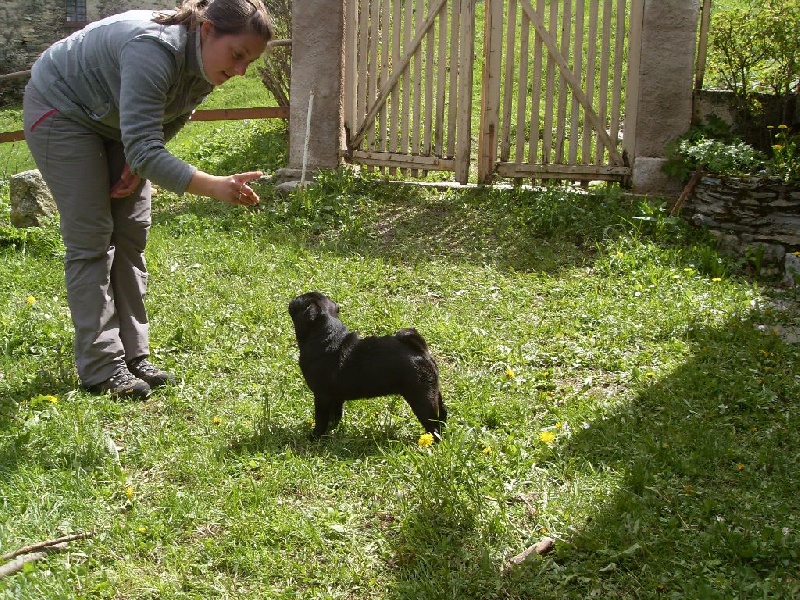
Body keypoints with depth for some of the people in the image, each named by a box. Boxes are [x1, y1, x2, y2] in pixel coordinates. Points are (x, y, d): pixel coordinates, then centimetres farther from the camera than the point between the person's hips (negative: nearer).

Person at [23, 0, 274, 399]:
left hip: (115, 124, 8)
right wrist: (214, 187, -53)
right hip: (61, 110, -8)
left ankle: (132, 357, 8)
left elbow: (165, 126, 5)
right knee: (91, 238, -11)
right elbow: (142, 149, -43)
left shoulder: (207, 68, -13)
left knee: (131, 234, 2)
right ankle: (100, 369, -6)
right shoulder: (155, 50, -38)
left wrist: (138, 167, -10)